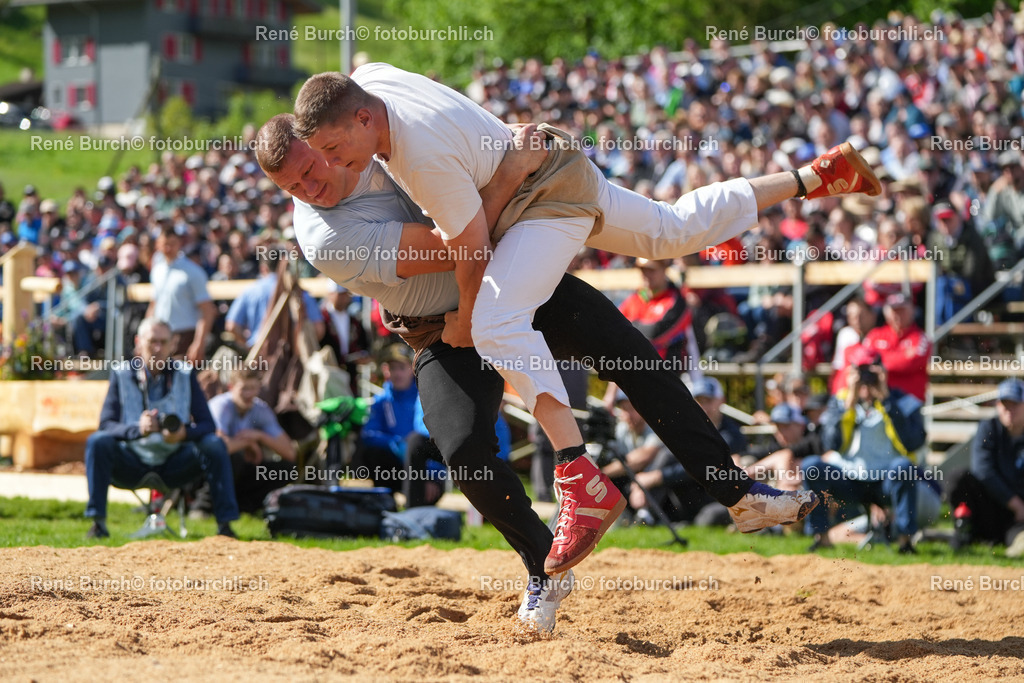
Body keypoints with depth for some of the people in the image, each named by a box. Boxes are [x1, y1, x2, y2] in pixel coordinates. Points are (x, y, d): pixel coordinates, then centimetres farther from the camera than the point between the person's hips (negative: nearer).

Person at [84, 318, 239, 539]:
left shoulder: (185, 375, 1)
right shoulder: (122, 375, -1)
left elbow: (207, 425, -5)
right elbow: (106, 424, -11)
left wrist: (185, 433, -30)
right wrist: (138, 429, -33)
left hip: (174, 466, 1)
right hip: (132, 466, -1)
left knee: (215, 445, -24)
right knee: (97, 442, -28)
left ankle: (225, 523, -20)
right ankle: (98, 522, -24)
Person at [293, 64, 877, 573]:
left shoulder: (426, 156, -35)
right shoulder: (364, 80, -12)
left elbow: (471, 246, -24)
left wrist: (464, 319, -10)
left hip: (552, 201, -10)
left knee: (496, 320, -30)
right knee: (674, 231, 27)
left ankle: (583, 481, -35)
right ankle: (815, 178, 40)